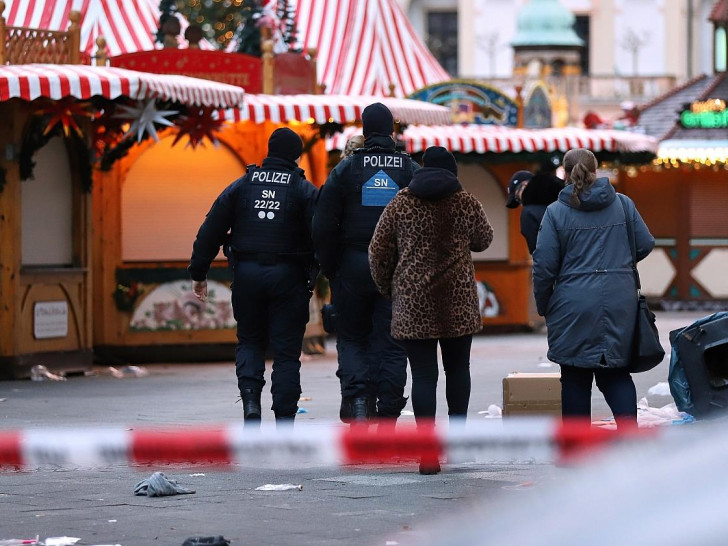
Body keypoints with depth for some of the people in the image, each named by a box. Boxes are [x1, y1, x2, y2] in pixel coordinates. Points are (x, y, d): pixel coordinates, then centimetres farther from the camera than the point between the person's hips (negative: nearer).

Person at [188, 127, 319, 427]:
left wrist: (198, 272, 11)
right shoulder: (305, 191, -1)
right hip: (288, 277, -2)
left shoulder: (241, 186, 7)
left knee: (249, 341, 18)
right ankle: (284, 419, 1)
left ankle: (250, 398, -5)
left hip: (247, 275, 2)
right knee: (286, 350, 4)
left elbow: (210, 231, 5)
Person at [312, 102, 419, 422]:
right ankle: (388, 412, 1)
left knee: (351, 338, 12)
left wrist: (330, 270, 7)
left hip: (354, 267, -1)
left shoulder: (345, 170, -1)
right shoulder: (412, 171, 2)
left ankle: (356, 395, -9)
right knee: (391, 343, 5)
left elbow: (323, 228, -3)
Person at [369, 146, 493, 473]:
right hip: (458, 299, 1)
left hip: (413, 301, -1)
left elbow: (379, 250, 4)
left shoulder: (401, 203, 1)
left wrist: (385, 287, 18)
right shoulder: (467, 203, 2)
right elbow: (483, 241, 16)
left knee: (423, 374, -2)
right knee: (458, 367, 18)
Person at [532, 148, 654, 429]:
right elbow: (645, 245, 10)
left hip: (574, 304, -2)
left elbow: (544, 265, -5)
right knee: (616, 373, 11)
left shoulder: (556, 212, -4)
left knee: (575, 377, 6)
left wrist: (542, 305, 8)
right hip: (620, 303, 3)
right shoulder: (623, 204, 4)